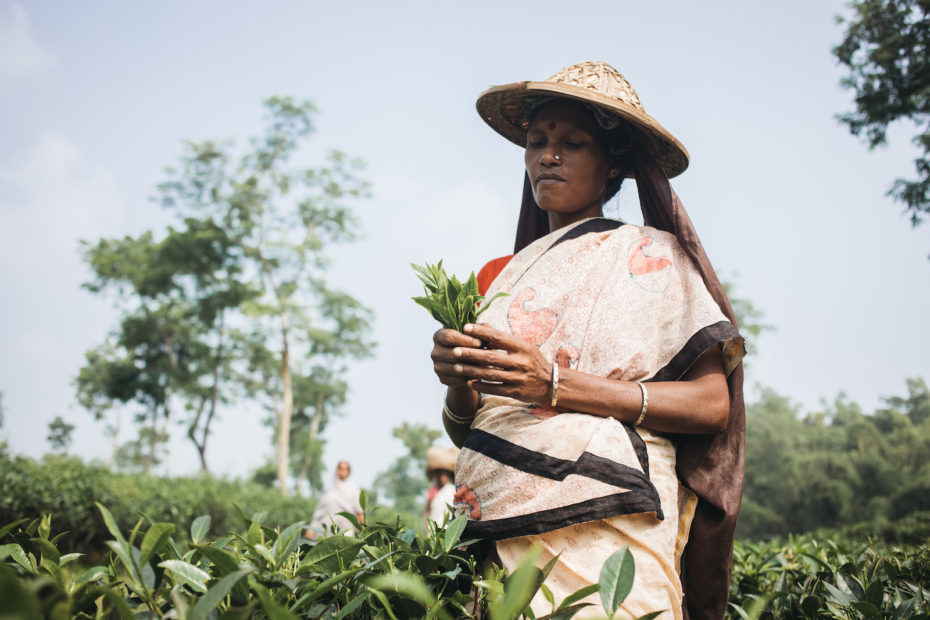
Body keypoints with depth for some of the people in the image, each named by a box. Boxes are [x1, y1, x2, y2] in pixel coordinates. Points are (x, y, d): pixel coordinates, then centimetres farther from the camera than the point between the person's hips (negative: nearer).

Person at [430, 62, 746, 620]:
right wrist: (460, 383, -9)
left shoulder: (648, 253, 3)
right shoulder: (508, 273, 16)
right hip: (491, 536, 4)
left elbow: (712, 403, -7)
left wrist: (554, 386, -16)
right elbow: (464, 432, 15)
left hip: (597, 534, -4)